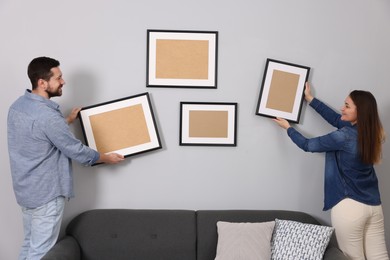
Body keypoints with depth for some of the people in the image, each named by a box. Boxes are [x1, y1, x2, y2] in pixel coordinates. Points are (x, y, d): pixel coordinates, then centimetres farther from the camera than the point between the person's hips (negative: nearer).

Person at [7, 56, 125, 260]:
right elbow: (76, 150, -17)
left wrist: (68, 120, 25)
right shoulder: (47, 115, -26)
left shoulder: (17, 105, 3)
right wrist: (106, 158, -1)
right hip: (46, 193, -9)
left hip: (24, 189, 9)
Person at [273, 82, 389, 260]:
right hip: (374, 205, 7)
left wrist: (288, 127, 13)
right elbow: (336, 119, 17)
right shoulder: (369, 132, 4)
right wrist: (310, 99, 24)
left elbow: (307, 145, -4)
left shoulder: (344, 136, -17)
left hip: (350, 206, -7)